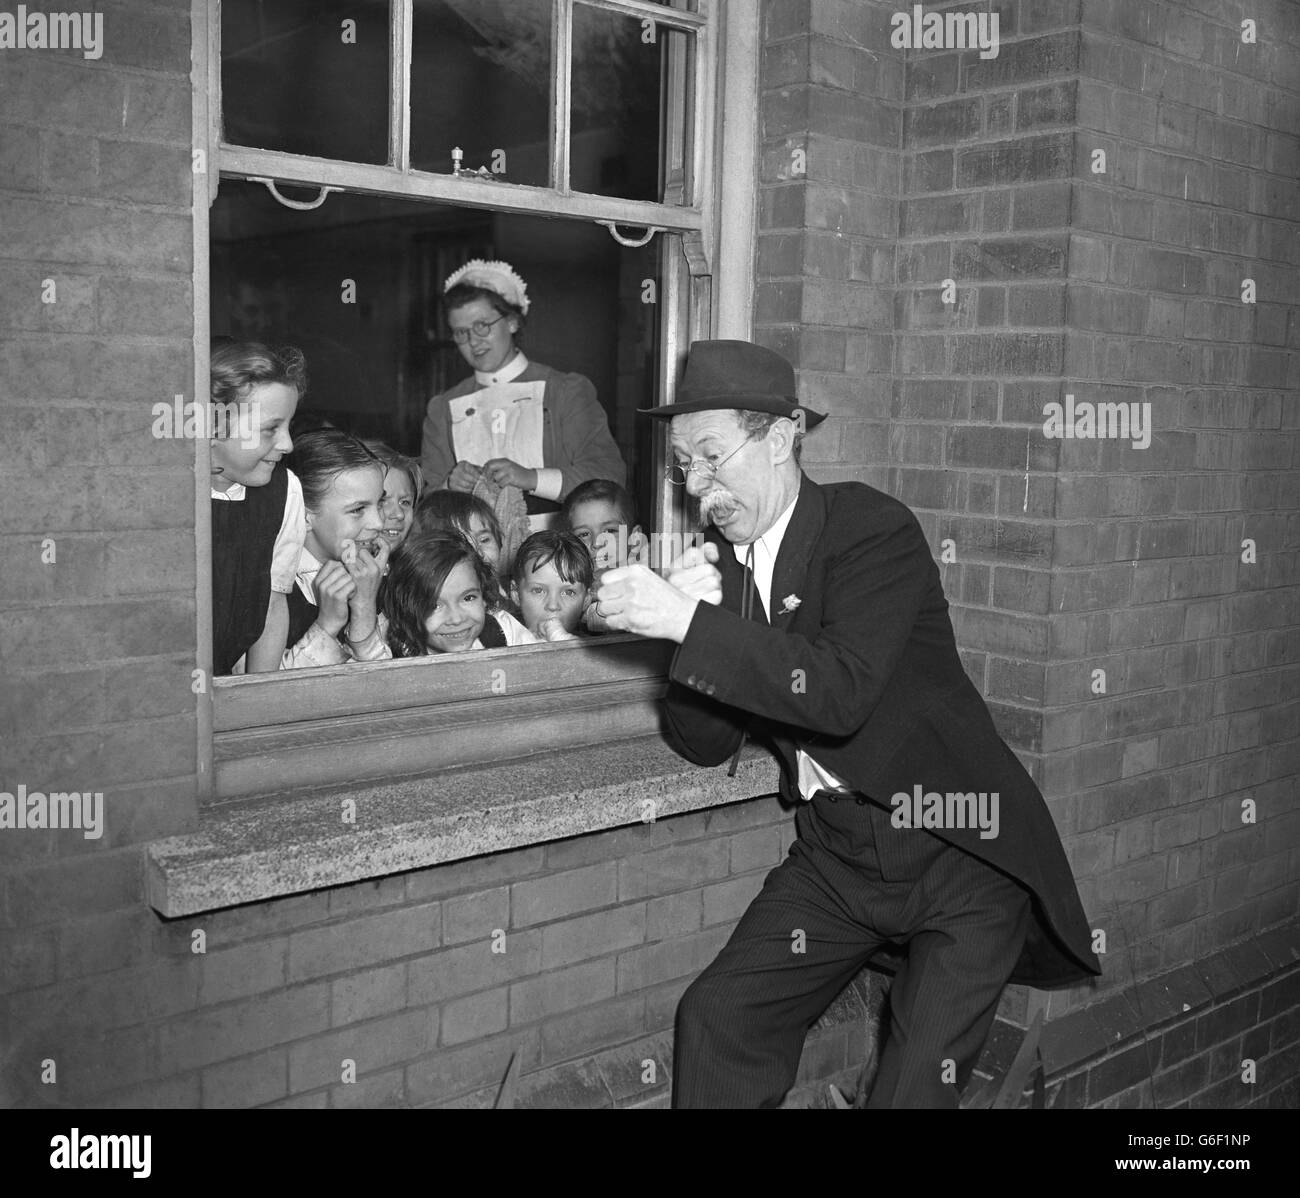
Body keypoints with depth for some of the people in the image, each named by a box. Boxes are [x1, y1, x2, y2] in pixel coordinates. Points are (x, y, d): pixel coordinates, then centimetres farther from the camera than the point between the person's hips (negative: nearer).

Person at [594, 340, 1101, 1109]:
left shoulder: (873, 527, -15)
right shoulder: (730, 555, 4)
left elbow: (841, 691, -30)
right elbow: (706, 742, 4)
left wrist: (688, 622, -29)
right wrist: (689, 617, -13)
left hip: (957, 851, -6)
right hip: (837, 854, 6)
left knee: (915, 1088, -11)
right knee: (716, 1018, -2)